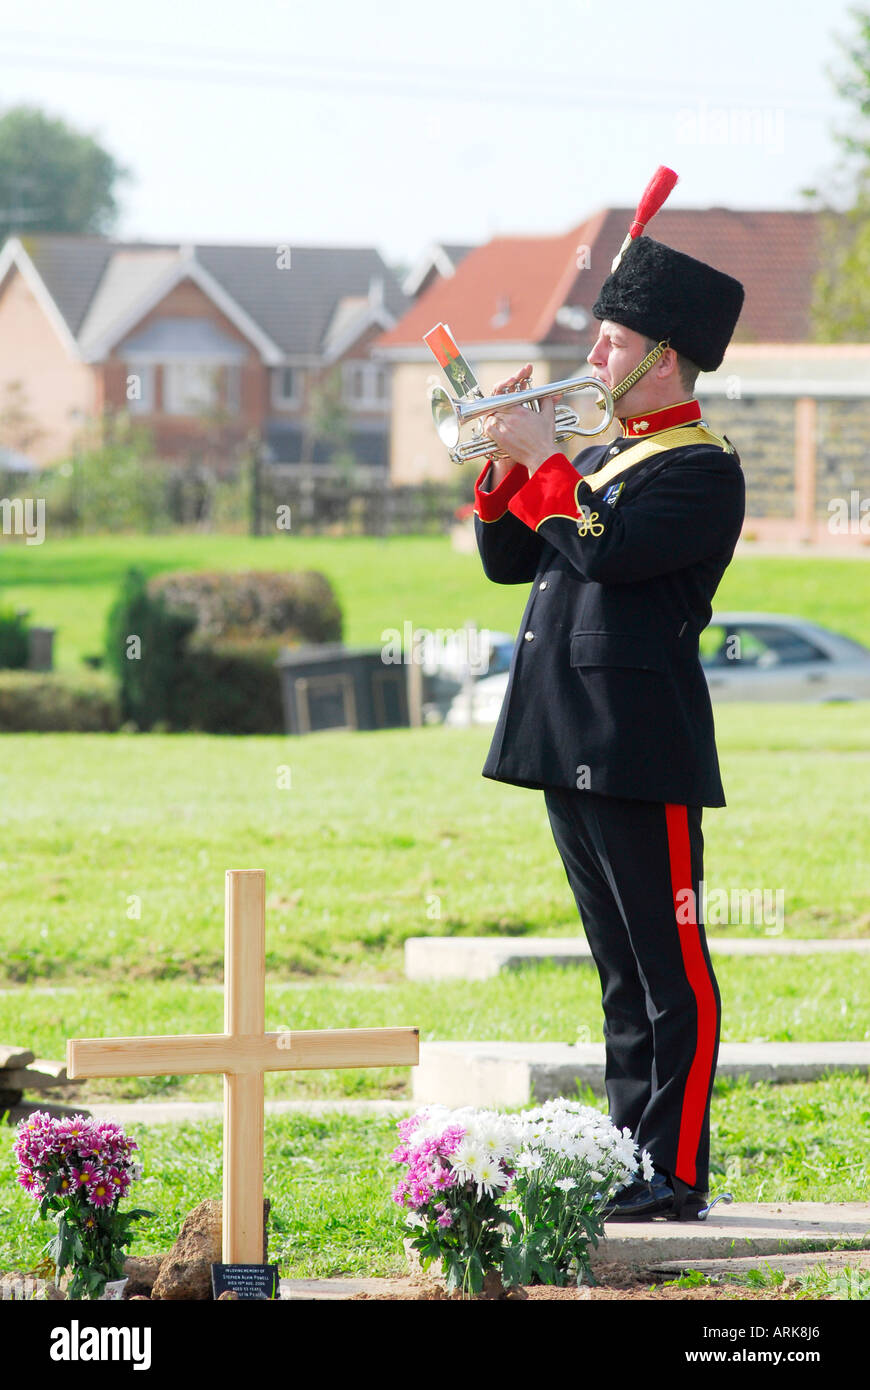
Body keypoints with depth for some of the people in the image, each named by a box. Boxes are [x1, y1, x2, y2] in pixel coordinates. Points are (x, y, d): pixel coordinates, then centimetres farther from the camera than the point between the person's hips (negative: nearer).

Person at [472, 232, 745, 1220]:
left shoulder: (703, 470, -9)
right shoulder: (598, 461, 19)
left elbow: (607, 549, -22)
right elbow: (507, 560, 21)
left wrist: (543, 462, -11)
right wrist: (506, 459, 7)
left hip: (641, 753, -9)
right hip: (573, 750, 9)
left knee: (673, 972, -5)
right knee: (623, 971, 13)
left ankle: (677, 1174, -4)